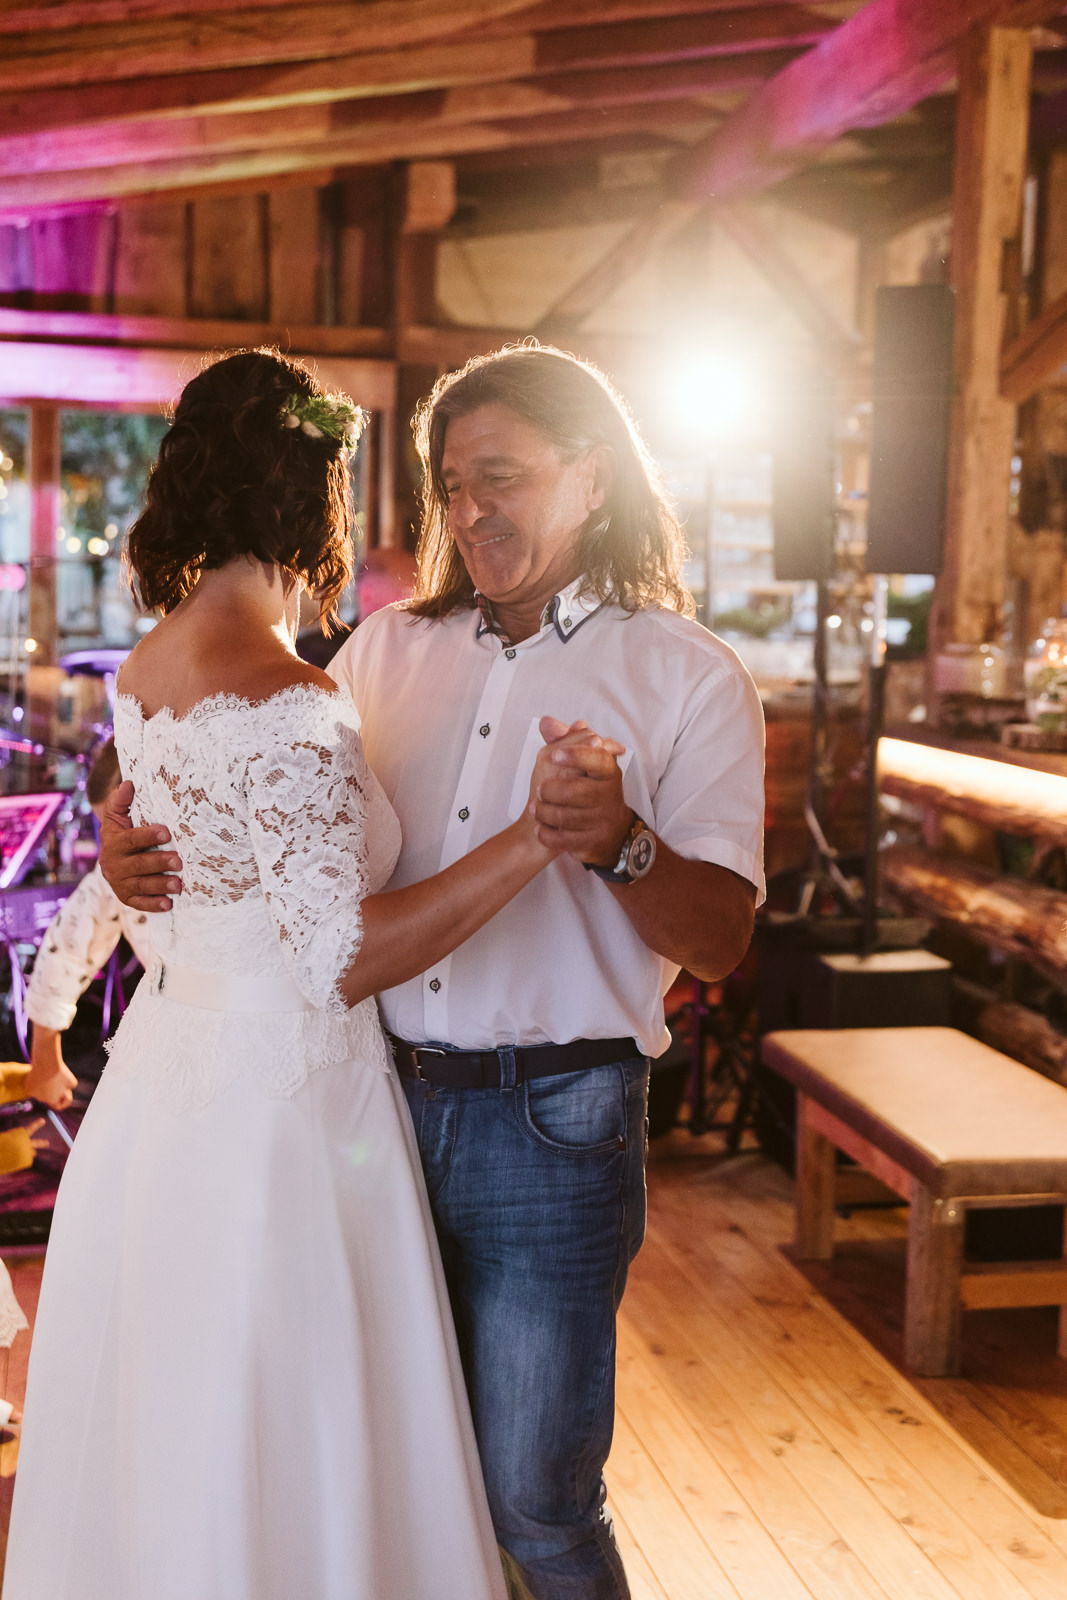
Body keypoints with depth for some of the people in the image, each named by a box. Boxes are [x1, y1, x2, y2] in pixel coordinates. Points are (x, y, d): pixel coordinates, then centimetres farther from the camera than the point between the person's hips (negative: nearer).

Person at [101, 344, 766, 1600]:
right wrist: (143, 854, -5)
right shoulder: (385, 652, 11)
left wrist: (622, 845, -28)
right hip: (380, 1097, 4)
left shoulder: (685, 677, -2)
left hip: (552, 1127, -4)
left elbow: (719, 940, -9)